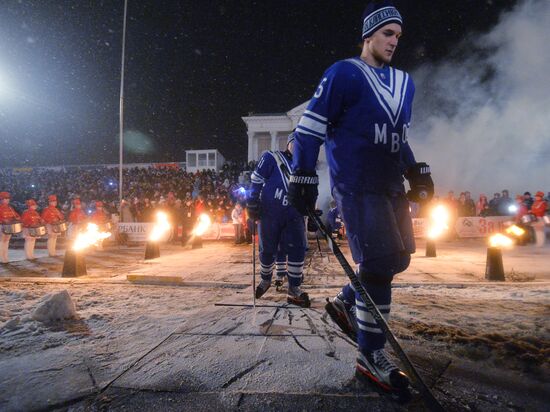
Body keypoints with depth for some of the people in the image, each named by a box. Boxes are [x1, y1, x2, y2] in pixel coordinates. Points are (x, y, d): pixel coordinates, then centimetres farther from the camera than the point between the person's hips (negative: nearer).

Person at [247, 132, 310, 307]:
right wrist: (252, 202, -10)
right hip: (270, 212, -4)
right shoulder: (272, 158, 0)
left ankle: (294, 291, 0)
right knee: (267, 250, 4)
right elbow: (257, 180, -4)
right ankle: (265, 280, 32)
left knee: (298, 249, -9)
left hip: (294, 214, 4)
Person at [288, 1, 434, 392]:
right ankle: (371, 356, 4)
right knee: (379, 262, -11)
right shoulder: (344, 74, -5)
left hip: (391, 186, 8)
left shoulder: (405, 82, 17)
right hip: (356, 186, -8)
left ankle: (346, 303, 31)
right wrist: (303, 180, -13)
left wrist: (417, 173, 15)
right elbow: (309, 128, -9)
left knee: (398, 257, 9)